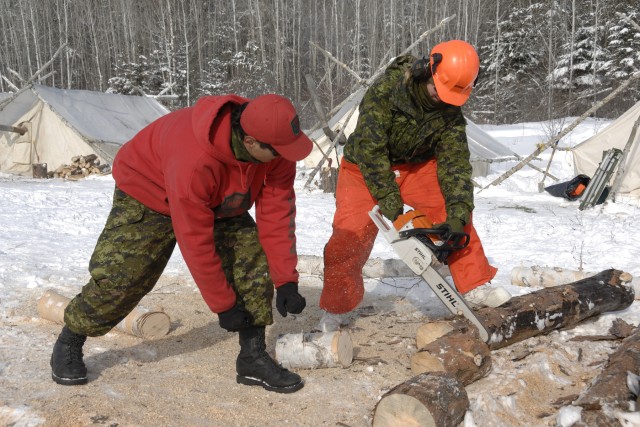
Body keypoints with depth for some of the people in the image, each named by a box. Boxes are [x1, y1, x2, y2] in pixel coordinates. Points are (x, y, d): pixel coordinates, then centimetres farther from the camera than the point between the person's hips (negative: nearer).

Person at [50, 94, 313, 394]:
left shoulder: (274, 148, -24)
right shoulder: (194, 160, -43)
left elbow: (277, 213, -17)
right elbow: (195, 242, -35)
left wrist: (286, 281, -18)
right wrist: (223, 305, -26)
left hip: (219, 203, 6)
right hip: (148, 196, -5)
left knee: (254, 255, -10)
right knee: (118, 276, -12)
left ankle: (253, 357, 0)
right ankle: (68, 344, 17)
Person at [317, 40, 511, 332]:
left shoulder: (450, 111, -14)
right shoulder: (385, 90, -28)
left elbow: (455, 160, -18)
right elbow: (370, 147, -29)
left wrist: (457, 213, -31)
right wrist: (389, 200, -32)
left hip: (417, 165, 4)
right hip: (366, 168, -4)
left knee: (454, 211, -11)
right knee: (350, 235, -15)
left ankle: (474, 286, 3)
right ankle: (336, 310, 1)